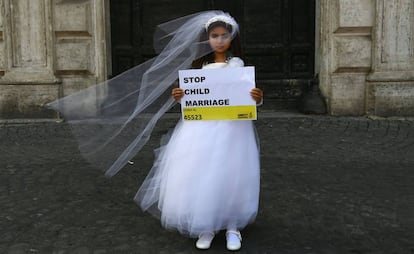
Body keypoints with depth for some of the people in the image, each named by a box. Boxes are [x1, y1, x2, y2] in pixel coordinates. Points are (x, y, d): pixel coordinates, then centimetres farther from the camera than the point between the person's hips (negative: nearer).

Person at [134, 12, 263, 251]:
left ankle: (233, 227, 16)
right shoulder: (202, 65, 10)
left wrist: (258, 98, -27)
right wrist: (180, 97, -7)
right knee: (201, 174, 2)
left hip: (232, 127, -3)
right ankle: (207, 226, 16)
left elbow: (249, 96, -6)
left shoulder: (238, 64, -1)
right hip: (203, 127, 3)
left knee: (230, 175, 0)